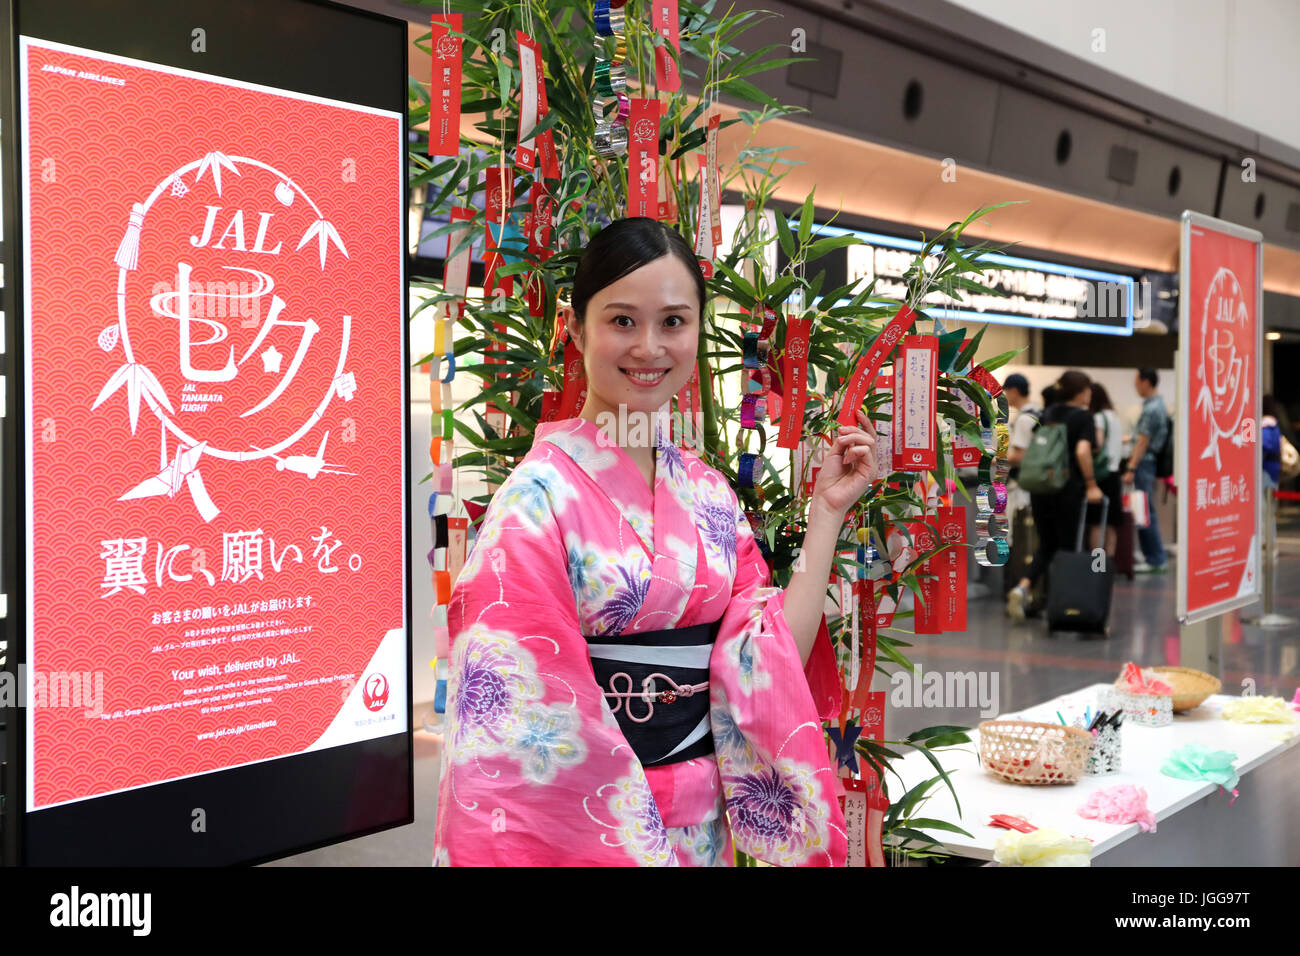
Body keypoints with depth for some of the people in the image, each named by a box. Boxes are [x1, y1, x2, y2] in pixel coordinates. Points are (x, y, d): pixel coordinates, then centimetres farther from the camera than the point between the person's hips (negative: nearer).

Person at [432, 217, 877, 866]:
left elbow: (771, 661, -3)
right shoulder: (540, 497, -16)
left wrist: (826, 511, -2)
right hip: (582, 825, -6)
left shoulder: (708, 492, 2)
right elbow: (512, 720, -18)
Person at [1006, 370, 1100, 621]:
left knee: (1046, 546, 14)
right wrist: (1091, 485, -14)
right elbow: (1082, 451, -20)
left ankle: (1022, 587, -8)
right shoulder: (1083, 417, -6)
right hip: (1068, 489, -5)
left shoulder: (1049, 413, 12)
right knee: (1068, 547, 7)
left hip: (1040, 487, 6)